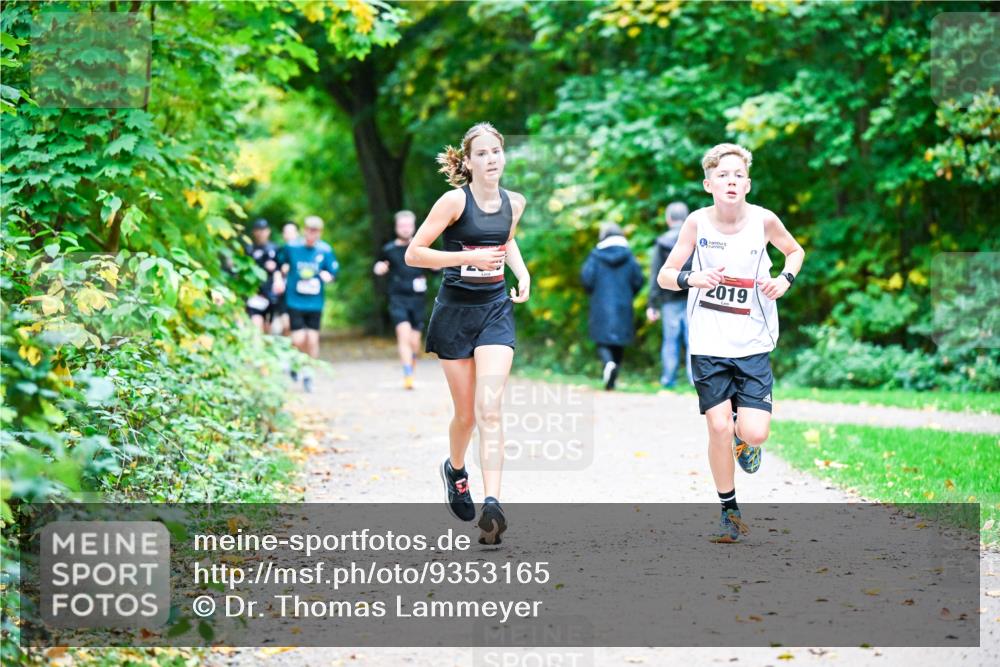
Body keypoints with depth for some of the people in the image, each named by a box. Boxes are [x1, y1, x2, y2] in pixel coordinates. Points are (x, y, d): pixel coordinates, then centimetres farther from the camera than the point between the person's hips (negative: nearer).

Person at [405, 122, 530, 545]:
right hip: (455, 311, -2)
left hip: (496, 309, 2)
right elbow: (413, 254, -13)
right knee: (466, 413, 8)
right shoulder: (456, 200, -11)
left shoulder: (514, 203, 4)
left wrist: (522, 273, 9)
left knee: (489, 409, -13)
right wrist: (468, 257, -23)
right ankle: (455, 469, 41)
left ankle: (492, 505, -22)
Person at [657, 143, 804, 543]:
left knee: (754, 433, -10)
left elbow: (795, 251, 14)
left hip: (753, 344, 0)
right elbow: (664, 276, -1)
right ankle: (729, 512, 11)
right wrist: (693, 279, -21)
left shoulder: (763, 220, -7)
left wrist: (785, 279, -6)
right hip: (708, 344, 0)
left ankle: (743, 438, 29)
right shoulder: (698, 222, -7)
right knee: (719, 427, -9)